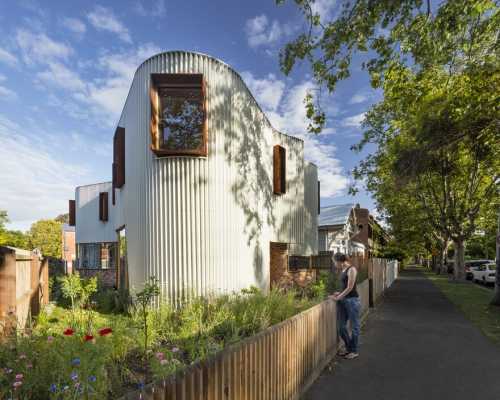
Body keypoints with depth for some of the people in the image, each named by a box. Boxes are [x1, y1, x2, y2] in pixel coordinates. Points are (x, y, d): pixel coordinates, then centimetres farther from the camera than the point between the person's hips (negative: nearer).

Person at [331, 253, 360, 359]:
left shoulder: (351, 269, -14)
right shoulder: (343, 270, 11)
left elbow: (350, 288, -15)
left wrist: (338, 297, -10)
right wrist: (339, 293, 10)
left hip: (352, 300, -8)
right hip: (343, 301, 8)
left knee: (354, 327, 6)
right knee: (341, 327, 11)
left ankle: (354, 351, 21)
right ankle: (349, 348, 29)